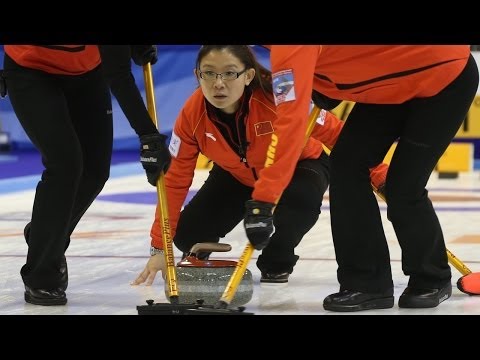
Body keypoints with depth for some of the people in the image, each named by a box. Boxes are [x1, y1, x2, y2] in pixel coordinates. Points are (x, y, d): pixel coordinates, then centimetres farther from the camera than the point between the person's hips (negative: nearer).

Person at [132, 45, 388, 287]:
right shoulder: (192, 116, -27)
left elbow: (334, 132, -26)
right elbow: (175, 180, -19)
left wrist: (378, 174, -22)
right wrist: (159, 248, -19)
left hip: (299, 166, -2)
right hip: (237, 175, 3)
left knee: (300, 200, -36)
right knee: (187, 235, -14)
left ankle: (276, 263, -2)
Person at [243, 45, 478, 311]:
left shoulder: (293, 49, -29)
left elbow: (291, 120, -36)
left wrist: (263, 199, -37)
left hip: (447, 74, -9)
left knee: (404, 188, -10)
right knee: (347, 166, -1)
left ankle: (433, 281, 13)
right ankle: (367, 283, 5)